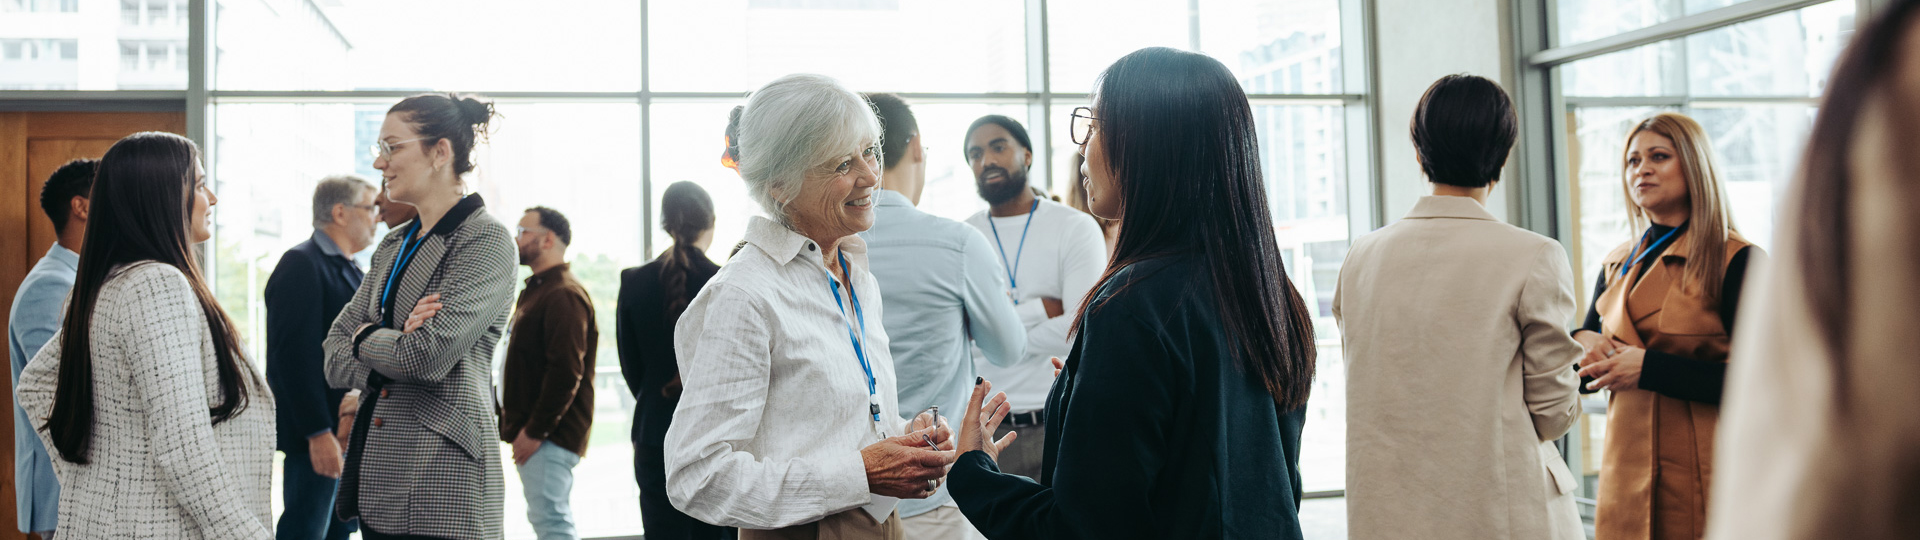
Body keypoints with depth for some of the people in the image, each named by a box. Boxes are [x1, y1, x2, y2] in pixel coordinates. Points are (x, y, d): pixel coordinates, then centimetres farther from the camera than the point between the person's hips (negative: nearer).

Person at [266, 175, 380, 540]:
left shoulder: (351, 272, 17)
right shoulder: (301, 264, -11)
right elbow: (295, 356, -19)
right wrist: (319, 432, -22)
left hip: (351, 431, 9)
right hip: (318, 437, -9)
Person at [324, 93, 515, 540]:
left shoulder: (487, 242, -9)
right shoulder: (394, 246, 15)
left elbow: (430, 355, -20)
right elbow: (335, 359, 11)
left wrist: (366, 339, 0)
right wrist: (396, 341, -10)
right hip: (378, 473, 8)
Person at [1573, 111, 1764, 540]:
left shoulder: (1738, 261, -7)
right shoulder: (1617, 266, 11)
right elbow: (1586, 378, 17)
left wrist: (1650, 367, -20)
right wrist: (1582, 345, -6)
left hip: (1705, 480, -5)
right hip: (1627, 473, 5)